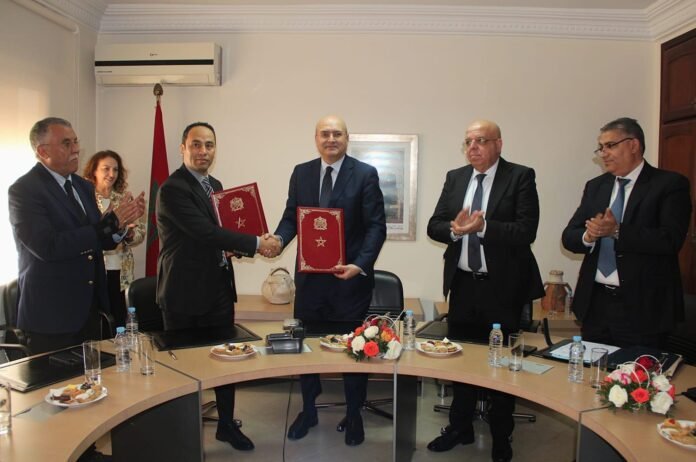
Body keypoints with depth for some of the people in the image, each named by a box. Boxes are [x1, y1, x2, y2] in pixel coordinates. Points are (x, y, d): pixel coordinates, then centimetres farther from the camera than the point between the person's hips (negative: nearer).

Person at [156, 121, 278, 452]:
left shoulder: (215, 185, 11)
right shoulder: (172, 189, -16)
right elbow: (206, 232, -25)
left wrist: (238, 247, -1)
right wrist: (257, 243, -22)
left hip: (219, 287, 8)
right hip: (186, 292, -7)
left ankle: (227, 424, 32)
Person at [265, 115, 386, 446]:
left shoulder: (365, 174, -6)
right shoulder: (301, 173, 6)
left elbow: (376, 226, -10)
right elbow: (291, 217, 6)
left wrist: (360, 264, -23)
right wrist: (278, 238, -16)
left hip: (350, 276, -3)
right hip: (309, 274, 4)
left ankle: (353, 415, 32)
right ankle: (308, 411, 35)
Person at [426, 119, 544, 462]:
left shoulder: (520, 177, -7)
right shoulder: (455, 177, 7)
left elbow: (526, 231, -17)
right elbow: (434, 226, 3)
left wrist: (483, 226, -27)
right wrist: (455, 229, -18)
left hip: (502, 286, -4)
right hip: (463, 284, 4)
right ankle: (460, 427, 35)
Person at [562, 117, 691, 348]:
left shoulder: (670, 184, -5)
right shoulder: (595, 186, 11)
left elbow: (671, 239, -17)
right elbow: (569, 236, 6)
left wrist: (617, 231, -24)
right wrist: (588, 236, -15)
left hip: (642, 306, -5)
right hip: (595, 303, 5)